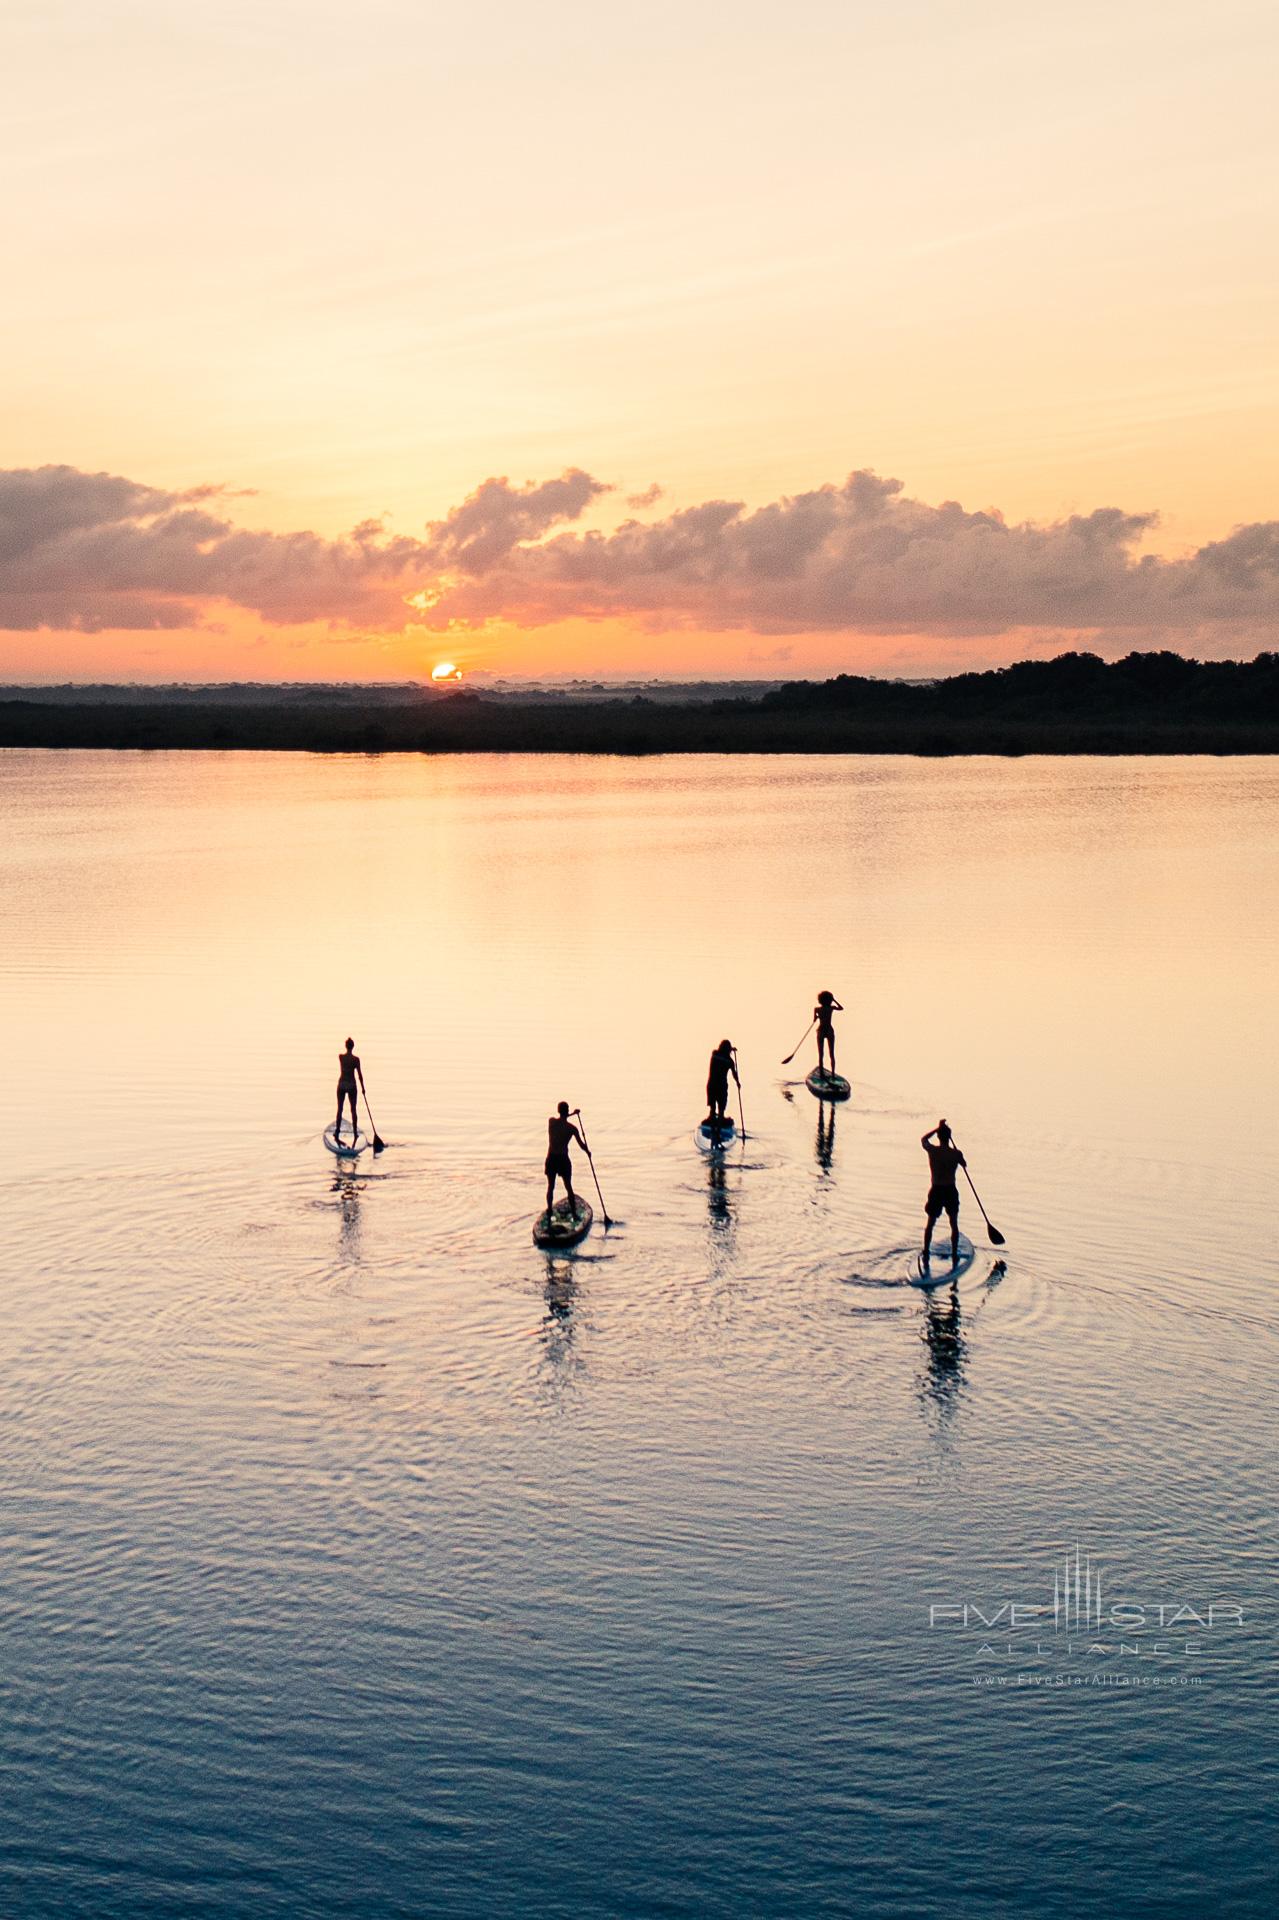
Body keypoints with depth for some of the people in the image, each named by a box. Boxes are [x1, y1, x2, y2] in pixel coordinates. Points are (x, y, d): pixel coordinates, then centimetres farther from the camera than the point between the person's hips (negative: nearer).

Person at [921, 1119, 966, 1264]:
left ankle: (926, 1255, 8)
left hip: (935, 1191, 0)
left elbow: (923, 1138, 12)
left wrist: (938, 1127, 16)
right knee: (954, 1224, 15)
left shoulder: (932, 1150, -11)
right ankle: (954, 1256, 15)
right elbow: (964, 1164, 12)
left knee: (929, 1225, 13)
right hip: (951, 1192, 0)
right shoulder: (956, 1153, -11)